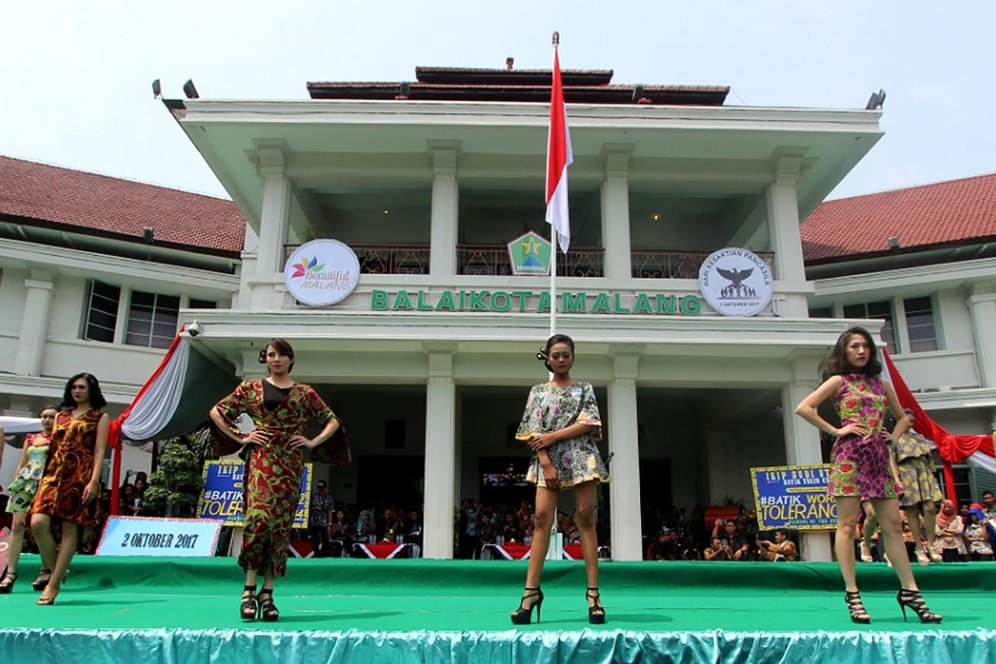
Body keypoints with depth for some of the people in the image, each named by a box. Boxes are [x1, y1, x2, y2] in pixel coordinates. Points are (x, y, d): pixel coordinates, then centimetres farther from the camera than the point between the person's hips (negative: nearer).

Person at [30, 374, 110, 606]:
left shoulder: (100, 417, 6)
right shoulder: (61, 415, 19)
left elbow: (99, 452, -3)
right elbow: (53, 447, 19)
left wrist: (93, 482, -13)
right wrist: (44, 476, 11)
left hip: (81, 476, -4)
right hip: (54, 473, 4)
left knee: (70, 528, -4)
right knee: (38, 523, -13)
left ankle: (54, 584, 1)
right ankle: (55, 570, 7)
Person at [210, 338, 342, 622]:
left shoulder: (305, 393, 12)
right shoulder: (251, 388, 11)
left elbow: (333, 421, 17)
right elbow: (217, 412, 14)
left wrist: (313, 442, 4)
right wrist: (241, 438, 4)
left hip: (291, 465, 2)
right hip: (261, 460, -2)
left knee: (281, 526, 0)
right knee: (258, 517, -19)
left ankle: (267, 593, 7)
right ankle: (249, 589, -11)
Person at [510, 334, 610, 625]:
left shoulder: (585, 389, 10)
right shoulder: (538, 391, 12)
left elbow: (588, 424, -4)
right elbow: (535, 433, 3)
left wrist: (552, 437, -10)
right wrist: (546, 462, -10)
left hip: (581, 458, 0)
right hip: (548, 460, 1)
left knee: (585, 518, -3)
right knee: (542, 518, -8)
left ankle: (593, 592, -1)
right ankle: (531, 590, -7)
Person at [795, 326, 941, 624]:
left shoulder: (881, 384, 18)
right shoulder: (839, 381, 4)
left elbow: (903, 417, 30)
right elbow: (803, 408, -7)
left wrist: (894, 435, 10)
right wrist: (835, 430, -9)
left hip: (879, 458, 5)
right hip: (849, 456, -5)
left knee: (893, 525, 4)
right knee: (848, 524, -5)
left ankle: (909, 591, 9)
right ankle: (852, 594, -3)